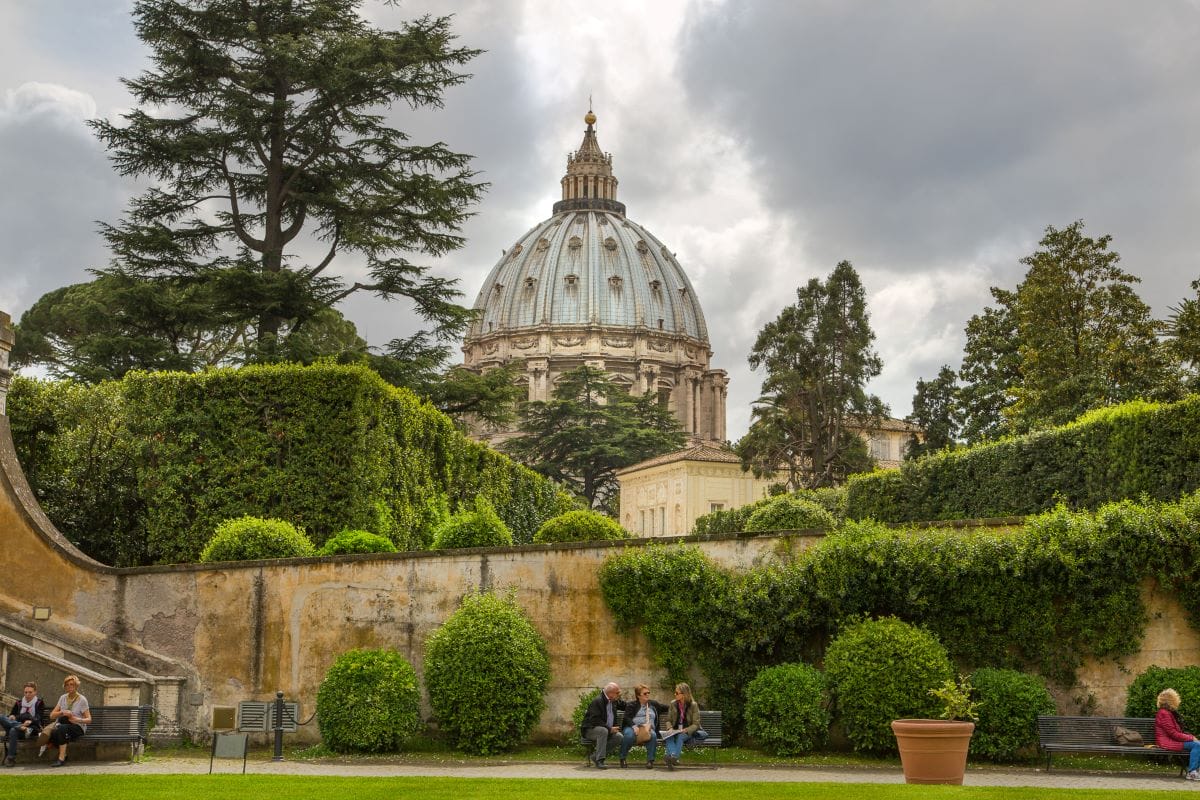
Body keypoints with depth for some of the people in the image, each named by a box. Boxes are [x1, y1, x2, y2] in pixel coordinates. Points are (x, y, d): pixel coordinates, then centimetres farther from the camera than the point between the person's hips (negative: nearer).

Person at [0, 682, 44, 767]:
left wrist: (30, 721, -27)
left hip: (33, 728, -4)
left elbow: (38, 718, -4)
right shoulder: (18, 703, 24)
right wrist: (12, 717, -10)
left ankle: (11, 758, -36)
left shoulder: (39, 703, 11)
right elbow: (11, 715, 17)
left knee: (13, 730, -38)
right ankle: (23, 728, -41)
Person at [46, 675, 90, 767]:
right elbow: (52, 715, 8)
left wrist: (76, 719, -23)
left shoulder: (82, 700, -1)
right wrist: (62, 713, -13)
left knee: (62, 728, -37)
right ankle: (63, 755, -12)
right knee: (53, 732, -33)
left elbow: (89, 720, -4)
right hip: (63, 724, 4)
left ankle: (61, 758, -34)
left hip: (78, 727, -3)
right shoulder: (63, 698, 13)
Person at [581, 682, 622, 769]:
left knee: (618, 736, -17)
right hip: (590, 730, -8)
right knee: (603, 731, -37)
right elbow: (595, 720, -25)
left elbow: (614, 718, 20)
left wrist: (614, 728, 0)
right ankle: (599, 760, -32)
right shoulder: (597, 701, -19)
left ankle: (595, 755, -8)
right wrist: (609, 729, -26)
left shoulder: (613, 702, 7)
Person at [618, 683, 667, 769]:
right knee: (629, 735, -37)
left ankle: (650, 760, -27)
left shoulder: (653, 704, 25)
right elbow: (627, 718, 0)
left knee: (653, 735, -34)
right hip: (633, 728, -2)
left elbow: (666, 708, 27)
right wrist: (634, 726, -18)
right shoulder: (631, 705, 15)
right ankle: (623, 759, -17)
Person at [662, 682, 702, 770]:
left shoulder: (693, 705, -2)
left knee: (680, 736, -38)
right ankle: (672, 755, -58)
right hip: (675, 732, 3)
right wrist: (670, 728, -7)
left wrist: (685, 730, -21)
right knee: (668, 737, -32)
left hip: (688, 732, -3)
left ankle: (675, 756, -60)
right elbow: (668, 720, 15)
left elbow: (696, 724, -4)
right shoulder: (673, 704, 11)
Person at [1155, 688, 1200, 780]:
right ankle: (1192, 773, -19)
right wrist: (1190, 738, -13)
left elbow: (1178, 731, 18)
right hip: (1167, 742, -10)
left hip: (1173, 740, 10)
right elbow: (1173, 734, -19)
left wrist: (1191, 736, 2)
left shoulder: (1170, 713, 17)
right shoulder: (1164, 713, -16)